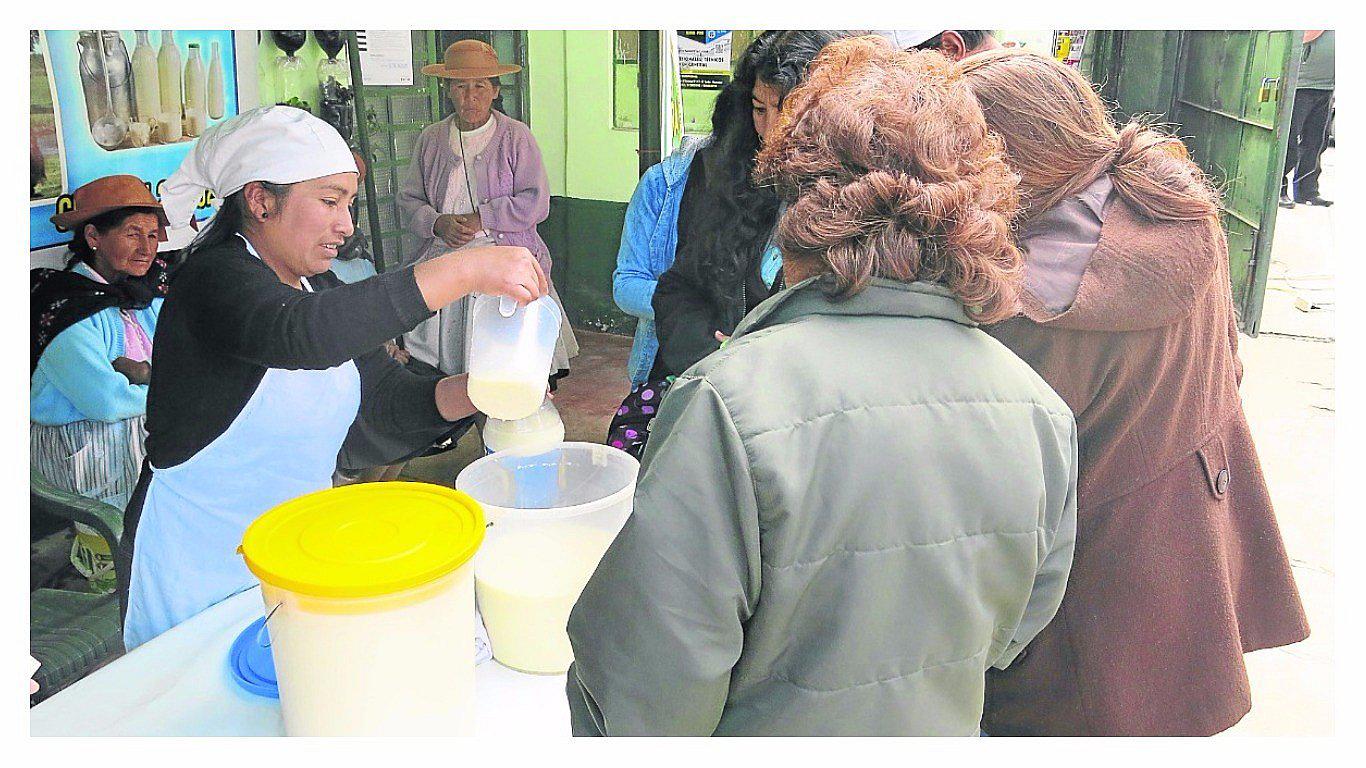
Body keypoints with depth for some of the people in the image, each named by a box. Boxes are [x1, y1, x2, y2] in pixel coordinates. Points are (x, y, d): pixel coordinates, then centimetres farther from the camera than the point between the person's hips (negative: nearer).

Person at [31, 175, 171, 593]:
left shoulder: (153, 291, 8)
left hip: (147, 432, 7)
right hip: (81, 445, -7)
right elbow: (107, 402, -21)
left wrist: (141, 370, -16)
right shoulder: (63, 308, -13)